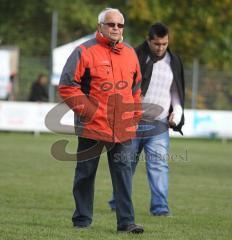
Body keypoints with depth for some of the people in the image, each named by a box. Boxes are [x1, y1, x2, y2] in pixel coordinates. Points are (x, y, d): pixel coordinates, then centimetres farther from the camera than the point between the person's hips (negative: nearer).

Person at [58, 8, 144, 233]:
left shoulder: (130, 53, 12)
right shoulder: (85, 52, -5)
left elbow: (136, 87, 23)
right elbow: (67, 85, -7)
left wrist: (135, 115, 14)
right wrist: (87, 110, -11)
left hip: (123, 128, 4)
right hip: (92, 126, -4)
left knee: (123, 173, -2)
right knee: (85, 174, 6)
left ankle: (126, 221, -3)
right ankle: (82, 220, 16)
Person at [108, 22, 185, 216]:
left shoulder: (174, 62, 10)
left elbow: (176, 91, 21)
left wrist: (177, 112, 6)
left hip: (159, 125, 2)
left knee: (159, 165, -10)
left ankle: (160, 206, -11)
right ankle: (118, 202, 23)